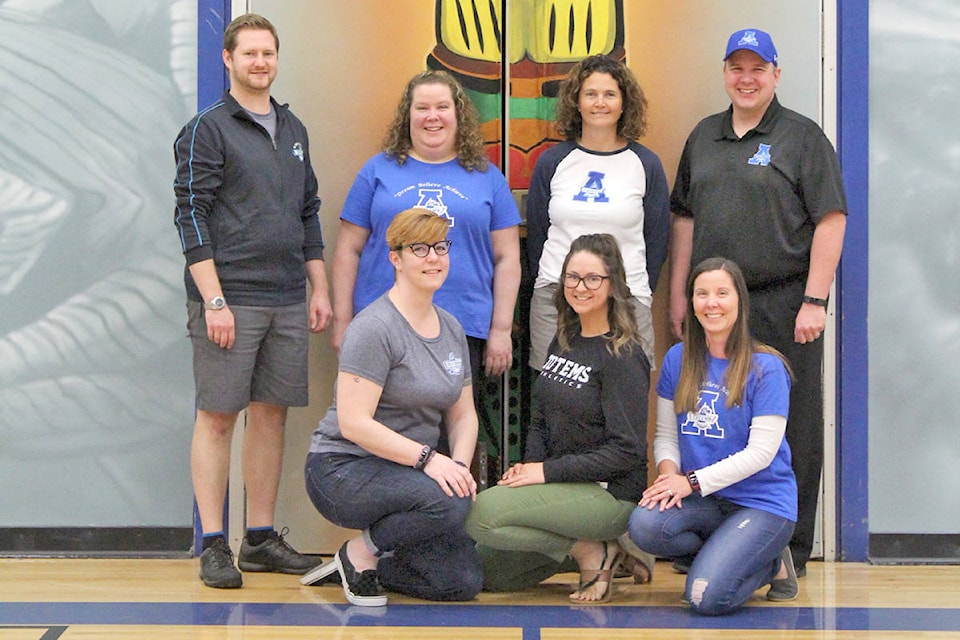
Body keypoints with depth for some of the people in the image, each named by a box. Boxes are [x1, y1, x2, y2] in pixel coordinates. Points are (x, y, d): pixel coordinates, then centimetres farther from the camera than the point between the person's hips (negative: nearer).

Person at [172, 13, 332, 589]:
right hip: (229, 298, -6)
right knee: (218, 417, -3)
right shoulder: (207, 130, -3)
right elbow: (191, 217, -9)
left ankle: (261, 539, 15)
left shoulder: (294, 131, 16)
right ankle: (214, 546, 0)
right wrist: (214, 300, -15)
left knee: (271, 414, 8)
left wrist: (319, 290, 15)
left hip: (287, 303, 6)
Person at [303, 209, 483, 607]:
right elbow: (354, 423, -22)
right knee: (447, 502, -34)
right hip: (343, 470, -8)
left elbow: (463, 414, 14)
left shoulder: (452, 330, 10)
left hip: (406, 472, 8)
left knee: (463, 582, -7)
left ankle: (369, 566, 14)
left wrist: (459, 464, -7)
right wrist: (427, 458, -28)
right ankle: (361, 550, -8)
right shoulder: (376, 328, -16)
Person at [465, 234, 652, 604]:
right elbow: (541, 419, 15)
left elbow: (627, 450, -18)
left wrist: (548, 471, -19)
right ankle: (590, 545, 13)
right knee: (489, 572, 5)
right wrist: (529, 466, -6)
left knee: (483, 514, -25)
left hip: (610, 493, -9)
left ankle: (592, 552, -9)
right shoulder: (564, 342, 11)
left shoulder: (623, 357, -14)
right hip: (564, 486, 9)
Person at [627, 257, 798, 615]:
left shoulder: (765, 368, -8)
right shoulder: (678, 360, 7)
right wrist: (669, 472, -12)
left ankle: (771, 565, 8)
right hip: (703, 501, 5)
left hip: (761, 501, -4)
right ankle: (718, 557, 0)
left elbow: (761, 452, -12)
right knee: (644, 525, -29)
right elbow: (665, 433, 11)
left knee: (707, 597, -25)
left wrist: (694, 481, -18)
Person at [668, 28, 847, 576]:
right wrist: (679, 294, 14)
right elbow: (686, 218, 20)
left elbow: (830, 220, -7)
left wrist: (815, 300, -13)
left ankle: (790, 549, 4)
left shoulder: (802, 137, -1)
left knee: (791, 429, -2)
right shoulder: (704, 136, 16)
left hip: (782, 305, -5)